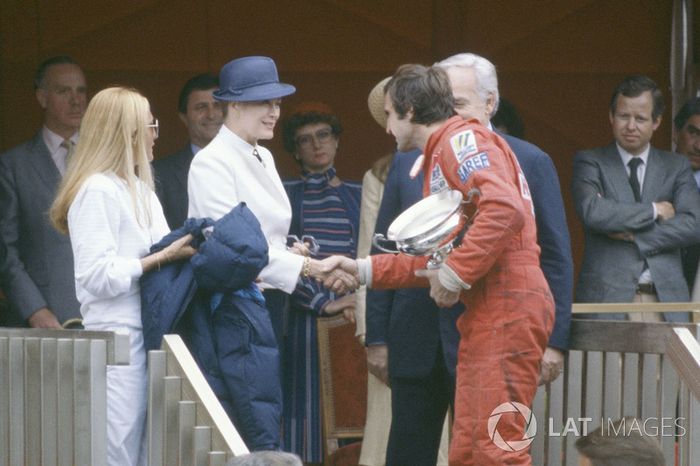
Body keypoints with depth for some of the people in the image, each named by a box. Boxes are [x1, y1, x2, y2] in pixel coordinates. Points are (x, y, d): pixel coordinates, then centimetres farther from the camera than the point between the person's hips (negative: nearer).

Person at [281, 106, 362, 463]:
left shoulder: (357, 195, 14)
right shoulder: (285, 195, 7)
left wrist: (360, 300, -7)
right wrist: (323, 302, -13)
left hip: (353, 315, 2)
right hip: (305, 316, -2)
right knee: (308, 406, -5)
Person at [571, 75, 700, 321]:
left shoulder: (676, 167, 15)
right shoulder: (589, 162, 8)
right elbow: (592, 212, -11)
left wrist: (633, 236, -7)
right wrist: (654, 210, -4)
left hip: (665, 300, 2)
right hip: (608, 299, -2)